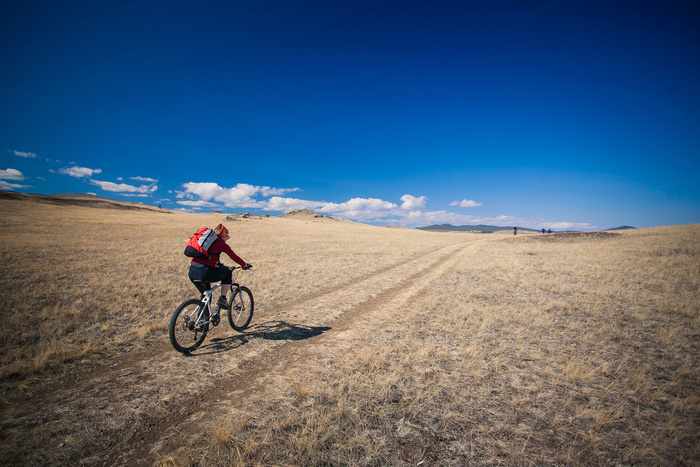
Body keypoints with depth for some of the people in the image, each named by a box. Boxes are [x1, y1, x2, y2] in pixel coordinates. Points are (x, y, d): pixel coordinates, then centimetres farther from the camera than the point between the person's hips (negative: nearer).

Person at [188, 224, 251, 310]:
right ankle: (222, 298, 10)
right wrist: (245, 265, 25)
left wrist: (217, 263, 54)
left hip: (192, 272, 7)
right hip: (205, 272, -7)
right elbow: (234, 257, 10)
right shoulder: (221, 244, 4)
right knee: (227, 272, 19)